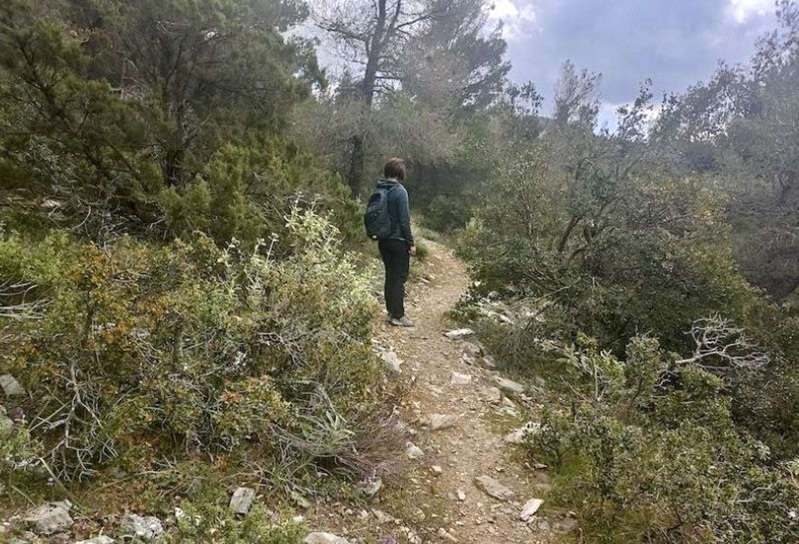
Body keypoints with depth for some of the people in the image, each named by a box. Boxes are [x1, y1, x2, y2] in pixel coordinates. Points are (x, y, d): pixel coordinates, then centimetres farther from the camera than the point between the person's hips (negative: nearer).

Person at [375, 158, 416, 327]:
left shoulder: (379, 191, 5)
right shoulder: (400, 191, -16)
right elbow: (404, 220, -16)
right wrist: (411, 243, -10)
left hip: (383, 240, 7)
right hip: (398, 241, -7)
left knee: (390, 275, 15)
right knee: (400, 278, 1)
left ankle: (391, 311, 22)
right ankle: (398, 315, 4)